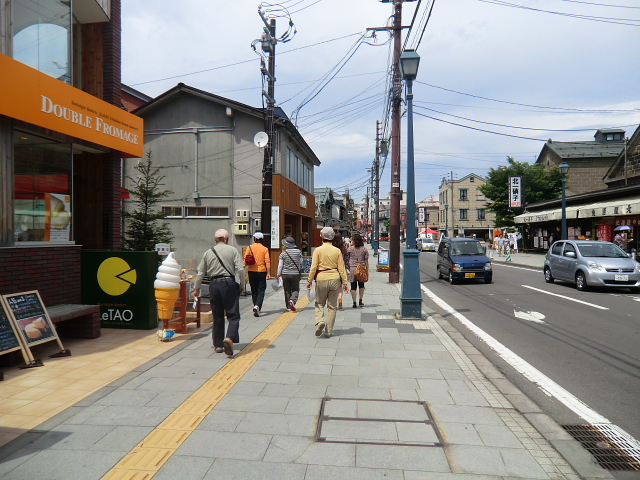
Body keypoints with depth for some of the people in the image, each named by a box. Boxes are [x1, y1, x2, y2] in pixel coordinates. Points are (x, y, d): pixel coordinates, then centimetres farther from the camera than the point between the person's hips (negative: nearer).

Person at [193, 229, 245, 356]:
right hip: (229, 284, -3)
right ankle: (229, 338, -22)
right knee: (233, 315, 1)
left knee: (217, 316, 13)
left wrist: (196, 288, 24)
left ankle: (218, 345, 17)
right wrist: (241, 286, 3)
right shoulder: (233, 250, 1)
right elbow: (240, 269, -8)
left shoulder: (208, 252, 11)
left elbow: (200, 273, 13)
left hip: (214, 285, 3)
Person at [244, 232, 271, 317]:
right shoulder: (265, 249, -1)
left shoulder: (249, 247, 1)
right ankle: (257, 306, -20)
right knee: (261, 290, 0)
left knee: (254, 290, 14)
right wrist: (268, 273, -8)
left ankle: (256, 307, 22)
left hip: (252, 272, 1)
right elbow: (267, 261, -7)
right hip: (262, 272, -1)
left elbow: (245, 260, -5)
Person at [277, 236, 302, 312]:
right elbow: (301, 263, 7)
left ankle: (288, 306, 17)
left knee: (287, 290, 12)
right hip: (295, 274, -1)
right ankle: (292, 301, -18)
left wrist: (278, 275, 6)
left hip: (285, 274, 1)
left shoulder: (283, 253, -5)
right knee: (295, 289, 9)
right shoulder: (298, 251, -3)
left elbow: (280, 265, -3)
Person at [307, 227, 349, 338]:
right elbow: (341, 268, 2)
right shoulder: (337, 251, 2)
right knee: (332, 306, 10)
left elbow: (313, 267, -6)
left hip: (321, 279, -2)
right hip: (334, 279, 2)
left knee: (319, 303, 16)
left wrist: (310, 281, 3)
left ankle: (320, 321, -10)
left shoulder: (318, 250, -4)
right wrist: (345, 282, 7)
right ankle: (329, 331, 12)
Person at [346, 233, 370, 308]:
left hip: (352, 269, -2)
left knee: (353, 286, 3)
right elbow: (366, 260, 2)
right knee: (361, 285, 19)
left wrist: (348, 268, 13)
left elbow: (347, 259, 2)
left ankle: (354, 303, 2)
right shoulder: (364, 249, 1)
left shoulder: (350, 249, -2)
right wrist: (367, 270, 8)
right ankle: (361, 301, 19)